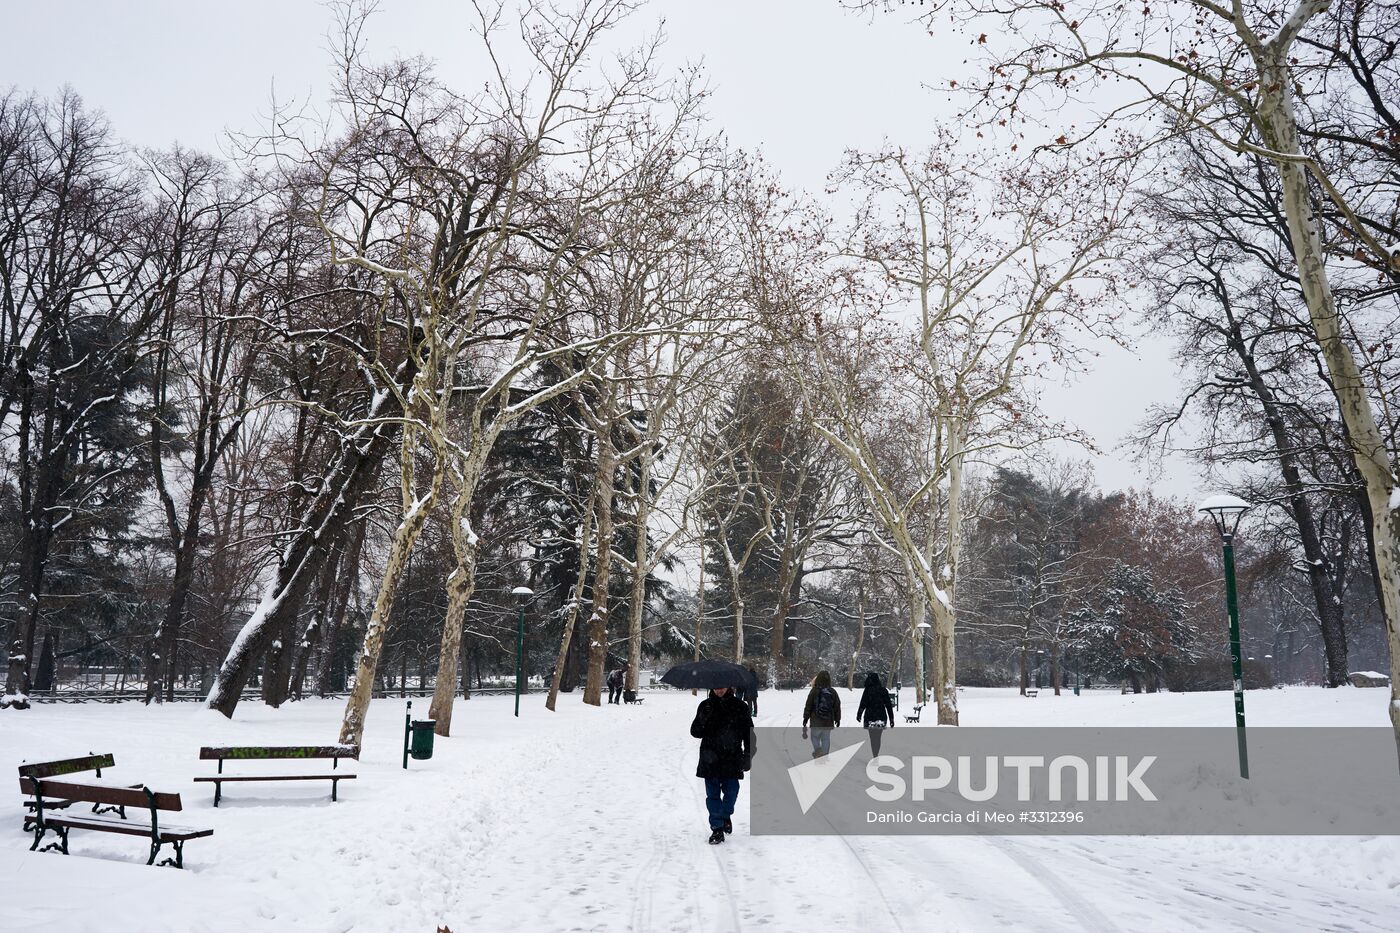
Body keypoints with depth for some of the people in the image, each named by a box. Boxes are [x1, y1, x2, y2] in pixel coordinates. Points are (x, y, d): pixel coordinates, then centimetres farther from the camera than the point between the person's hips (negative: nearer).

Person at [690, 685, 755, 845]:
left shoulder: (740, 706, 1)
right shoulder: (706, 706, 3)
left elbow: (749, 733, 6)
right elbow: (695, 732, 2)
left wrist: (748, 755, -3)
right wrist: (702, 720, -18)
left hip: (732, 758, -1)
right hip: (710, 758, 1)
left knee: (731, 791, 2)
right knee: (713, 794, 2)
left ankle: (726, 816, 31)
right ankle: (717, 828, 12)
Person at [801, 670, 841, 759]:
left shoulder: (814, 691, -9)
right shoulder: (833, 692, -1)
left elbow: (808, 706, -4)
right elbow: (837, 707, 7)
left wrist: (805, 718, 7)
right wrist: (837, 719, 20)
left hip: (816, 721, -2)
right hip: (828, 722, 2)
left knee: (815, 736, 13)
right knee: (826, 739, 12)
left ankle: (817, 749, -9)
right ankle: (824, 756, 14)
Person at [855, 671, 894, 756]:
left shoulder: (867, 690, -8)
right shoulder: (883, 690, 4)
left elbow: (863, 704, -8)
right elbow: (889, 705, 5)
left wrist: (859, 715, 5)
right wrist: (891, 719, 9)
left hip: (870, 718, -4)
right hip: (881, 717, 4)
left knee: (873, 738, -1)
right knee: (878, 738, 13)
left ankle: (874, 756, -8)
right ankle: (876, 756, 18)